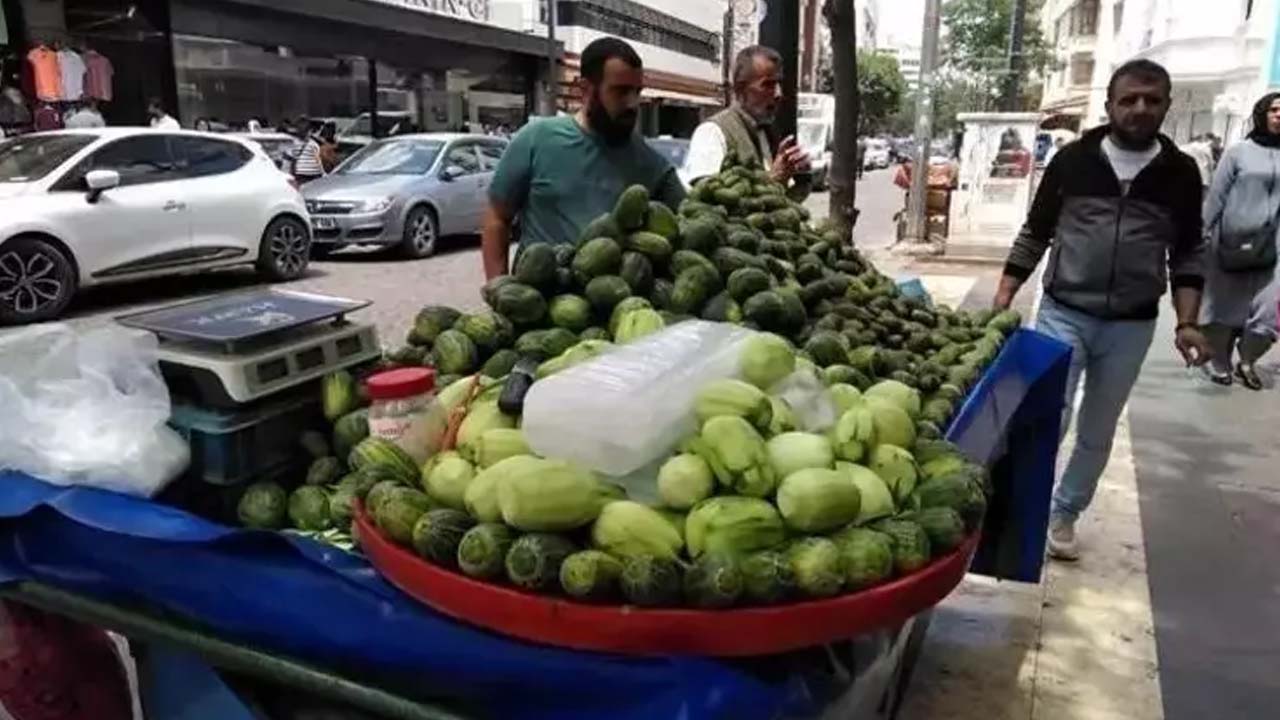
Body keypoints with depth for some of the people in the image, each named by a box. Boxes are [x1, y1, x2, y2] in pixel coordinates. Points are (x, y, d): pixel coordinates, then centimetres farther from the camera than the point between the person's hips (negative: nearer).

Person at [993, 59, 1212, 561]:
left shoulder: (1180, 173, 1)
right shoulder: (1073, 159, -3)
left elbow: (1188, 254, 6)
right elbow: (1034, 235, 2)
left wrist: (1187, 323, -5)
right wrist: (1003, 299, -5)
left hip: (1131, 327, 2)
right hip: (1063, 314, -2)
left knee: (1098, 433, 13)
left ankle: (1063, 514, 30)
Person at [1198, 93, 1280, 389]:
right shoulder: (1239, 151, 0)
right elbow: (1216, 195, 0)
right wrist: (1204, 234, -4)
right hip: (1231, 244, -2)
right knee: (1224, 310, 8)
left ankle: (1247, 361, 22)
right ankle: (1220, 364, 26)